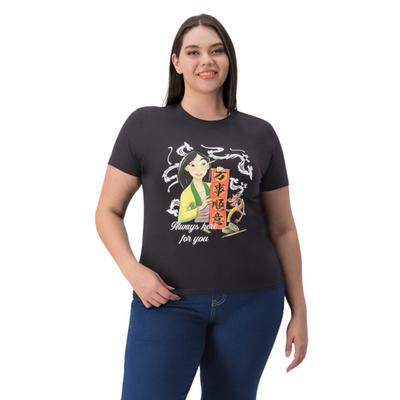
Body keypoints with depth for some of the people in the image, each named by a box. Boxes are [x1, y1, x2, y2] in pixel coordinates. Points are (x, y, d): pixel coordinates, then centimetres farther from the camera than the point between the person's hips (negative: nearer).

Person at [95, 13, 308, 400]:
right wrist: (132, 270, -13)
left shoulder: (260, 134, 6)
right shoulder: (145, 125, 1)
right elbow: (108, 211, 4)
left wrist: (299, 311, 9)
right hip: (167, 300, -2)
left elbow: (282, 229, 10)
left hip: (252, 301, 2)